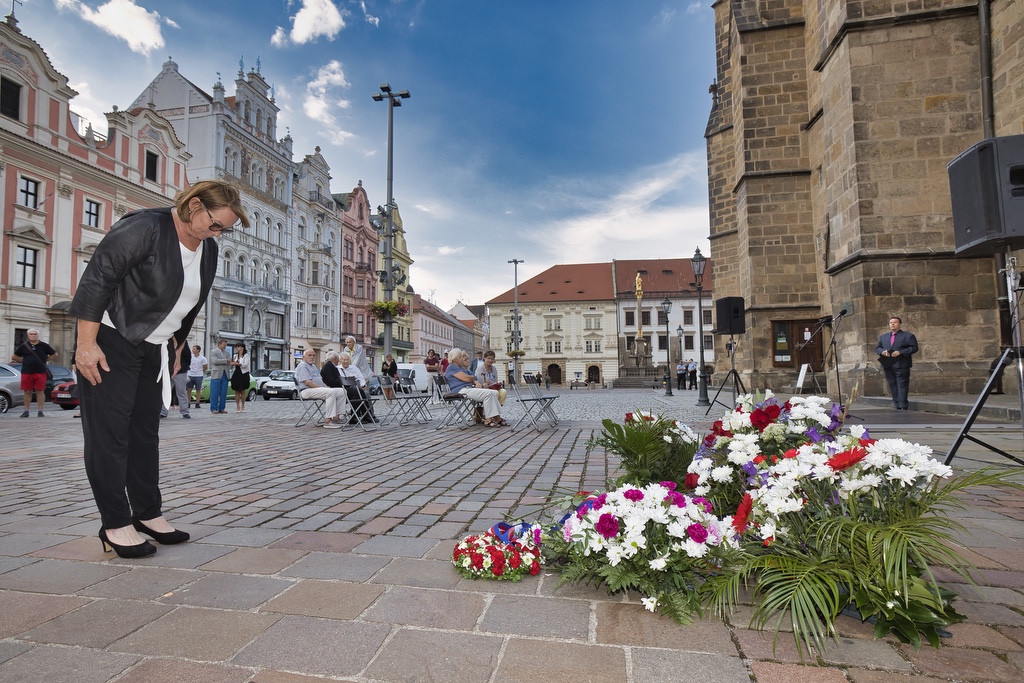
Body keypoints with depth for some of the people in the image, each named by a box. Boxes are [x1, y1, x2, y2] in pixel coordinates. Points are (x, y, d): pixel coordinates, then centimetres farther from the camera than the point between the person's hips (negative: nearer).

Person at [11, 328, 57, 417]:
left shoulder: (44, 346, 4)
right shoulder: (23, 346, 7)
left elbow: (54, 355, 12)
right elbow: (14, 357, 16)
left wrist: (45, 359, 5)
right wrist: (24, 361, 7)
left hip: (40, 372, -1)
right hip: (26, 372, 1)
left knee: (40, 391, 0)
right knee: (27, 392, 6)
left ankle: (40, 411, 4)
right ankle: (26, 411, 13)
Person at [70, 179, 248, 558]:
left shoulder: (208, 250, 7)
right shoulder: (145, 228, -16)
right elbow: (96, 277, -19)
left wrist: (176, 346, 18)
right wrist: (86, 343, -20)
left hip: (153, 350, 7)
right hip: (110, 342, -7)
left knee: (146, 433, 11)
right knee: (109, 432, -2)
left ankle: (148, 513, 20)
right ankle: (115, 524, 6)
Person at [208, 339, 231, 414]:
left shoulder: (227, 353, 17)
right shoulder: (213, 352, 2)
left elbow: (229, 362, 14)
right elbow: (215, 361, -13)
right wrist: (226, 361, -14)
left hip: (225, 375, 5)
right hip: (216, 375, -5)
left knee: (223, 393, 4)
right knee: (215, 393, -3)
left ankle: (221, 408, 10)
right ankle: (214, 409, 1)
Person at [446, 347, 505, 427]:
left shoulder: (460, 367, 28)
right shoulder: (452, 367, -3)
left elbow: (472, 379, 23)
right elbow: (466, 378, -13)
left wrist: (477, 383, 0)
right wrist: (473, 377, 9)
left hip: (469, 388, 10)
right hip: (462, 390, -10)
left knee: (494, 393, -6)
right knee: (488, 393, -26)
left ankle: (497, 417, -13)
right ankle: (488, 419, -24)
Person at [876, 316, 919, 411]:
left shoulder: (908, 336, 3)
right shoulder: (883, 336, 18)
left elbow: (914, 348, -5)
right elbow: (877, 348, 16)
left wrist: (900, 352, -17)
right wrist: (882, 352, -6)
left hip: (901, 366, -5)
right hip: (887, 366, 5)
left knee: (902, 386, -5)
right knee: (893, 387, 8)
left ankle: (903, 406, -3)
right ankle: (897, 406, 14)